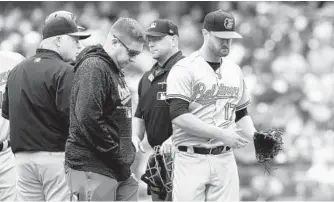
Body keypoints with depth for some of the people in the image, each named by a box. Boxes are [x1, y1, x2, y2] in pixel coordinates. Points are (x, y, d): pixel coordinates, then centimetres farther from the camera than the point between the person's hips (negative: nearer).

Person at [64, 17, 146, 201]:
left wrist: (128, 154, 12)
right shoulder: (93, 68, -13)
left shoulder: (114, 70, 19)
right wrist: (117, 156, -17)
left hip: (119, 171, 9)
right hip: (92, 169, -9)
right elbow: (88, 118, -23)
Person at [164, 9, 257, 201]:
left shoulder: (235, 70, 13)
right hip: (191, 159, -5)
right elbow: (179, 116, -16)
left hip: (225, 160, 5)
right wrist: (221, 134, -20)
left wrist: (256, 138, 2)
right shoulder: (184, 70, -7)